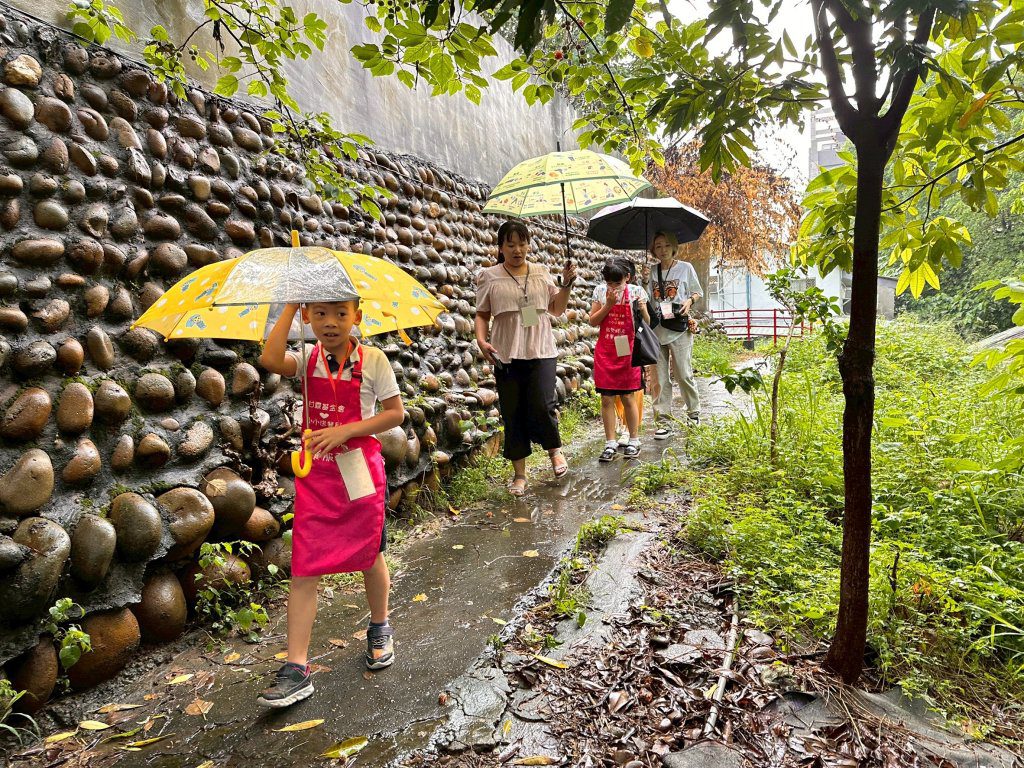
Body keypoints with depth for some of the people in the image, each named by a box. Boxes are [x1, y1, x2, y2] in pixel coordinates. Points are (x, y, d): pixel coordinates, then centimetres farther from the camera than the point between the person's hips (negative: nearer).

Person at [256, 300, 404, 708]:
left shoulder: (372, 359, -7)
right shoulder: (307, 359, -1)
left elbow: (396, 413, -7)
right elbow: (270, 360, -23)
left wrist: (346, 430, -18)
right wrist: (289, 306, -18)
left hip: (361, 471, -1)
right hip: (316, 474, 2)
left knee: (370, 556, 15)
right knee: (303, 570, 1)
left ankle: (379, 628, 42)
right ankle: (296, 669, 11)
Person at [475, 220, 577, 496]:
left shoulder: (542, 273, 10)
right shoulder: (489, 277, 3)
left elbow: (556, 310, 15)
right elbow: (482, 315, 7)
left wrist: (566, 284, 2)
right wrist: (481, 341, -10)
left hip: (541, 352, 1)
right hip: (506, 356, 0)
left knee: (541, 406, -13)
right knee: (512, 414, 4)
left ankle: (554, 448, 19)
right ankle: (519, 473, 19)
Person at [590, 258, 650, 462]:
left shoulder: (636, 292, -4)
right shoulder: (600, 291, 1)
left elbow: (646, 324, -1)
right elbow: (593, 321, -2)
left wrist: (642, 310, -21)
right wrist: (609, 304, -13)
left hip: (627, 352, -2)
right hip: (605, 353, 2)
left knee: (628, 397, 4)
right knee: (606, 399, 3)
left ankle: (634, 441, 18)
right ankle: (610, 443, 12)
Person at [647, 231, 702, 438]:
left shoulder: (685, 268, 3)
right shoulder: (653, 271, 10)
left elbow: (697, 291, 11)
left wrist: (690, 300, -8)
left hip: (680, 327, -3)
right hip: (657, 327, 3)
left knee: (684, 374, 0)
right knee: (660, 377, 2)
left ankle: (693, 411, 23)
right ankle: (663, 420, 8)